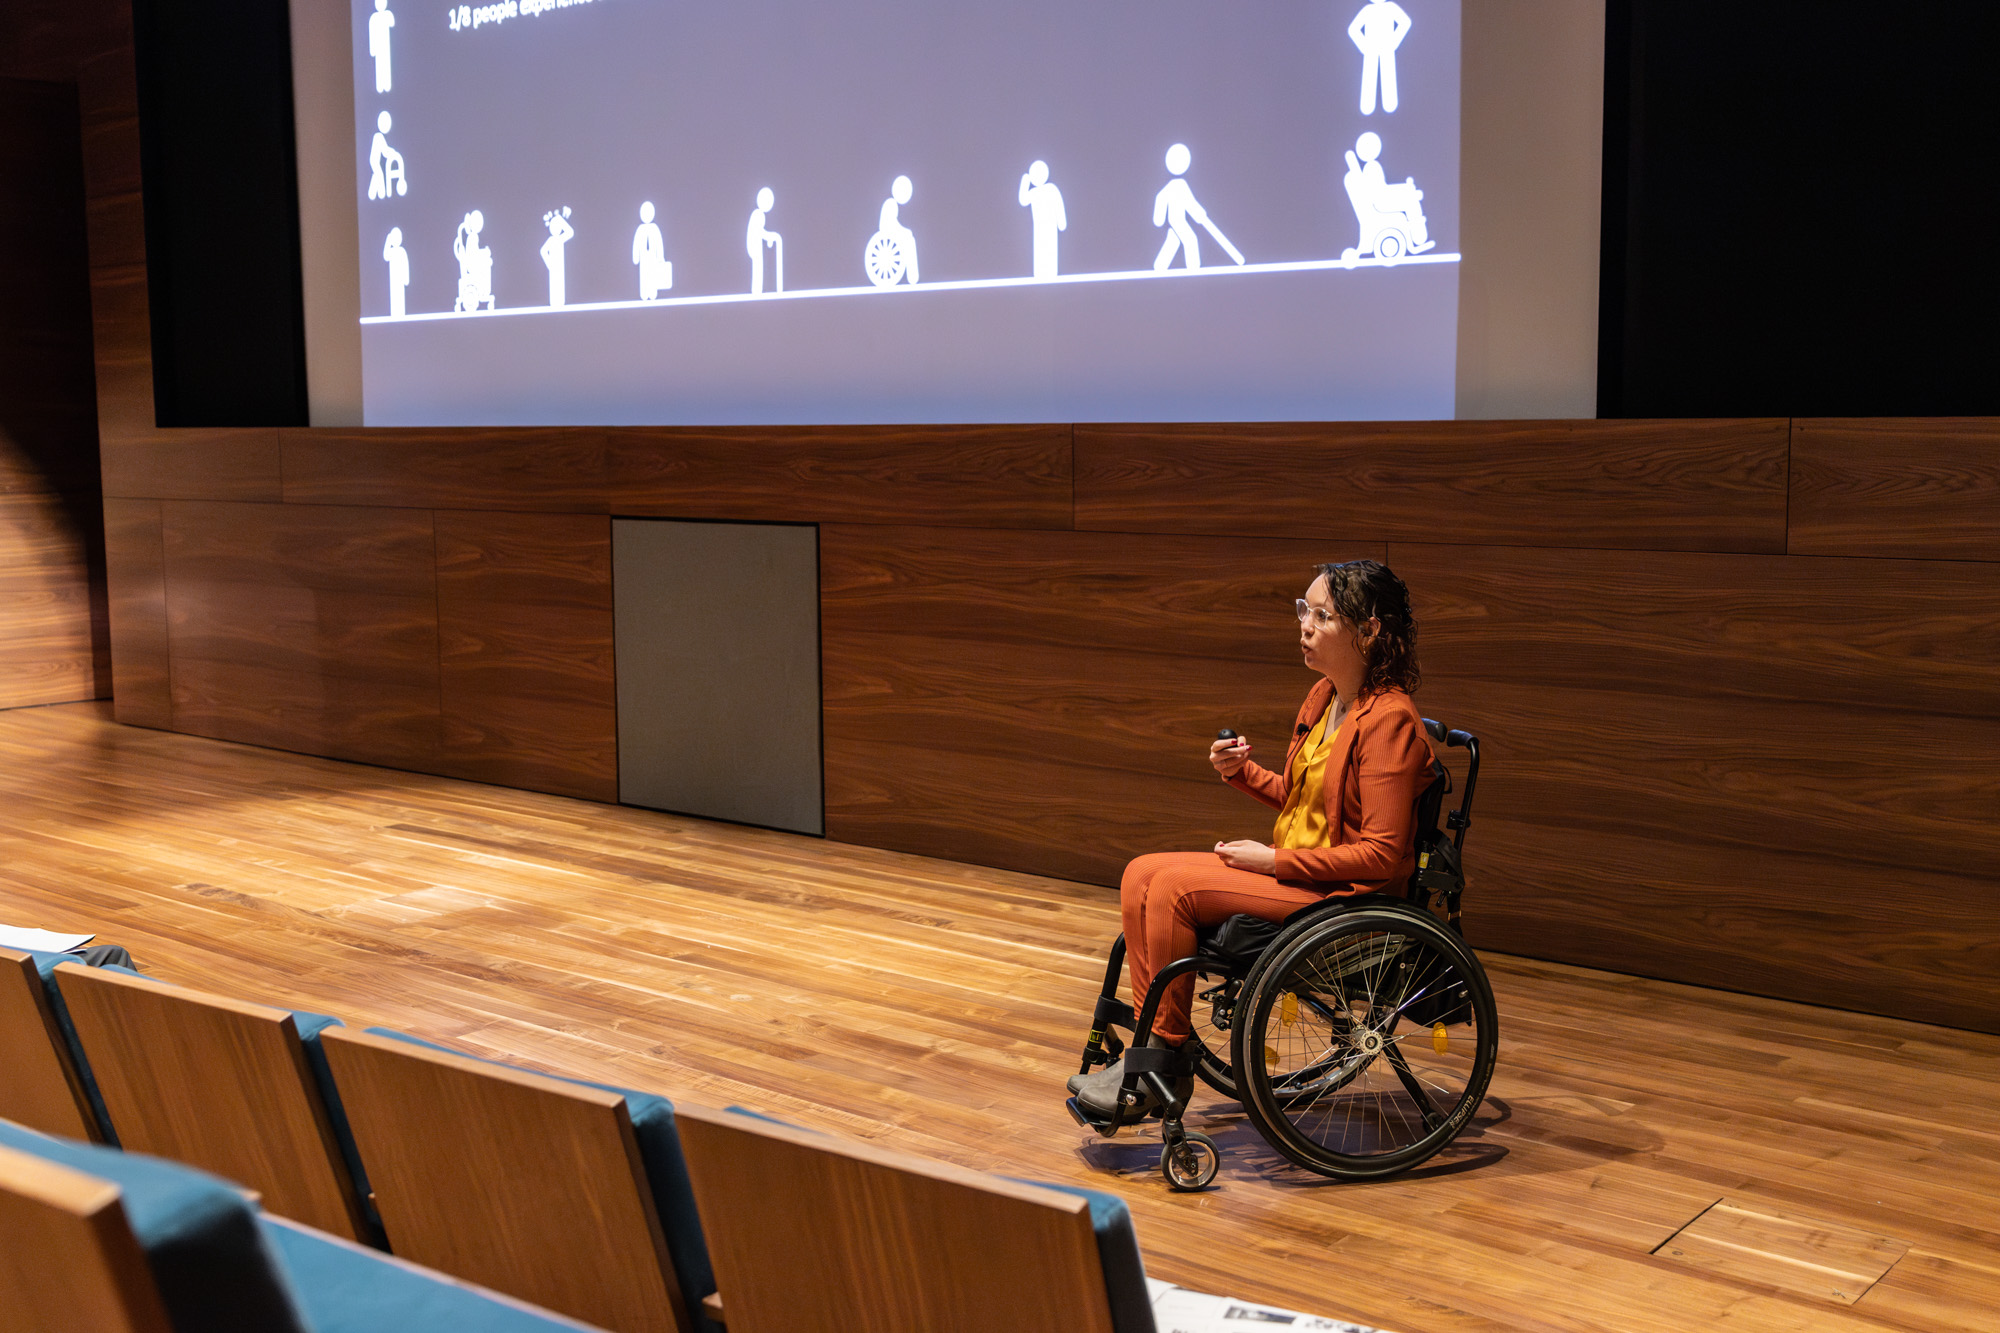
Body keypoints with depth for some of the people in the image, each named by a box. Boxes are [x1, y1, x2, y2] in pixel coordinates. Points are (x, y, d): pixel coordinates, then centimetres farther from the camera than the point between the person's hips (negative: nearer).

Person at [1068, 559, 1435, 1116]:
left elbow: (1381, 855, -21)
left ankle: (1165, 1056, -8)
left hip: (1347, 895, -9)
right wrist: (1244, 771, 1)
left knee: (1175, 887, -21)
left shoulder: (1389, 720, -18)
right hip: (1296, 873, 9)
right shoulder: (1324, 696, 9)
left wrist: (1275, 861, -18)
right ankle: (1152, 1045, -2)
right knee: (1141, 875, -4)